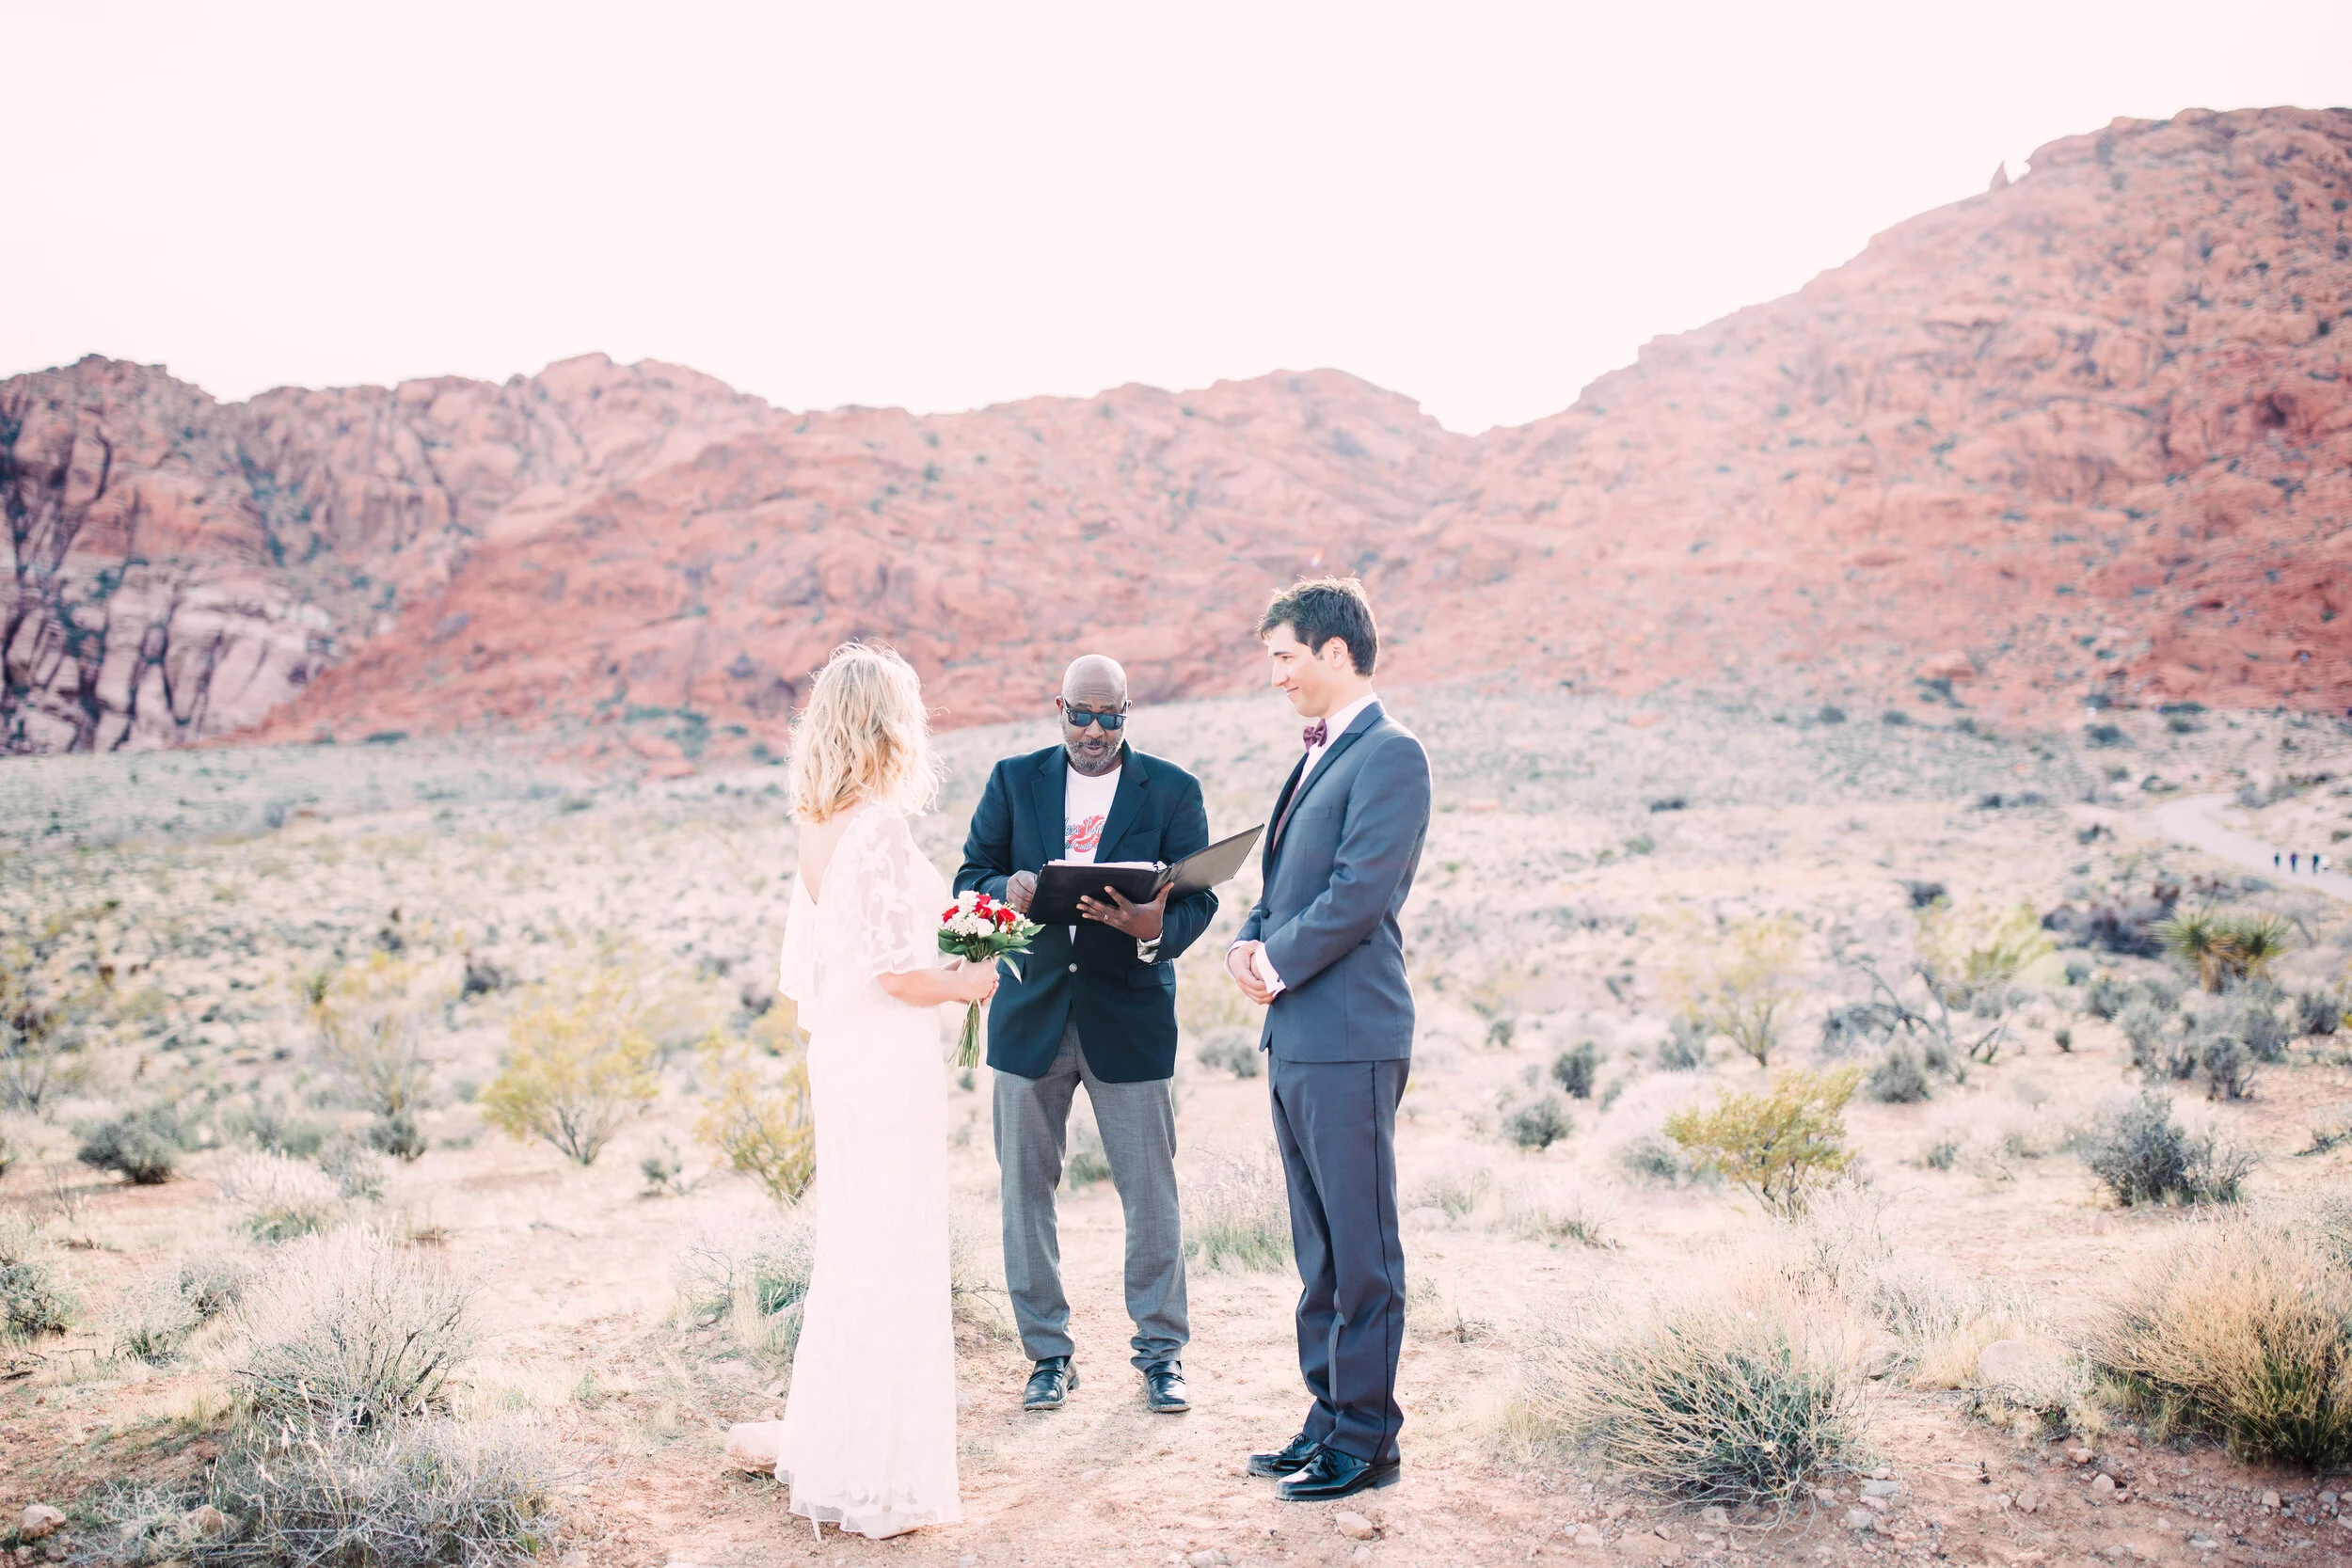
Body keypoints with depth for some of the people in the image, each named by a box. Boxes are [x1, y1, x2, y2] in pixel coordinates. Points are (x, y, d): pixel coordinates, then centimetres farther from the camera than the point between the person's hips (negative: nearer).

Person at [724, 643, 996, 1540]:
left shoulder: (817, 828, 8)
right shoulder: (879, 827, -18)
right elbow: (895, 972, -20)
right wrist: (968, 983, -4)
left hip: (837, 1055, 9)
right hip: (891, 1061, -9)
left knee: (848, 1245, 19)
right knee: (894, 1250, 1)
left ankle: (822, 1441, 33)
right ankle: (878, 1480, 11)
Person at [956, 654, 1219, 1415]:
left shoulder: (1172, 790, 2)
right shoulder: (1013, 780, 7)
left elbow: (1197, 896, -4)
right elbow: (971, 876, 3)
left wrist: (1155, 927, -26)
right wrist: (1007, 891, -21)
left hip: (1129, 1015, -1)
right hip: (1030, 1014, 2)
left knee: (1151, 1193, 3)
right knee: (1026, 1188, 7)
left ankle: (1162, 1351, 19)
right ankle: (1048, 1354, 22)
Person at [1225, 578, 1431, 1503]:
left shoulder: (1390, 753, -11)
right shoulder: (1317, 755, 19)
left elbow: (1359, 894, -19)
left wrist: (1277, 961, -10)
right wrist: (1249, 942, 3)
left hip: (1348, 1038, -10)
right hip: (1294, 1036, 10)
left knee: (1362, 1248, 0)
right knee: (1318, 1247, 16)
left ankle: (1367, 1439, 10)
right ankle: (1330, 1417, 27)